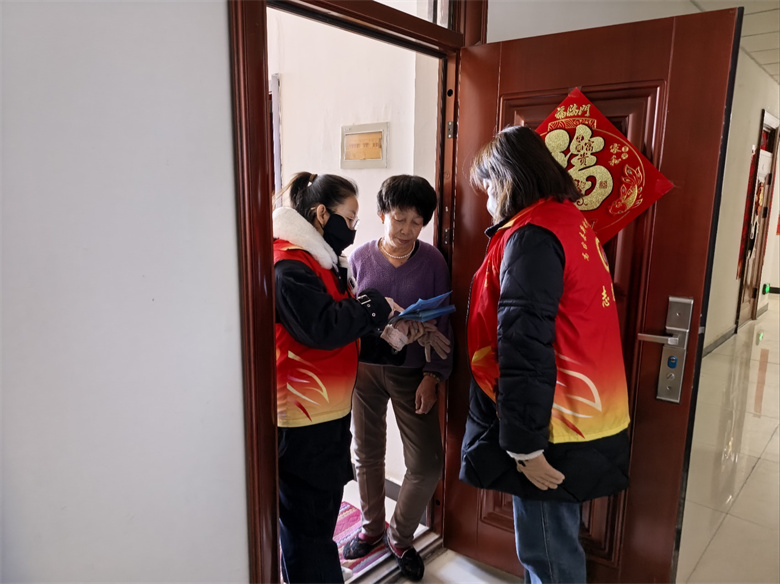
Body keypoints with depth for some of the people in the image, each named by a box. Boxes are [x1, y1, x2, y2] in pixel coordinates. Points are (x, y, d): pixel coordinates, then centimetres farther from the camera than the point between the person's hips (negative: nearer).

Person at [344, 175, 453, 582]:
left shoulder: (432, 261, -6)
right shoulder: (361, 257, -2)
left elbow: (441, 324, -4)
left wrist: (432, 376, -9)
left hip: (412, 373, -1)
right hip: (365, 368, 1)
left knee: (426, 464, 1)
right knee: (367, 454, 15)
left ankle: (400, 536, 27)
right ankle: (372, 527, 40)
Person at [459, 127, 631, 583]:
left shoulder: (531, 236, -19)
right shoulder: (570, 219, 11)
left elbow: (524, 350, -24)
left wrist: (526, 445, -19)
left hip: (554, 430, -9)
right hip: (588, 416, 9)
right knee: (554, 541, 23)